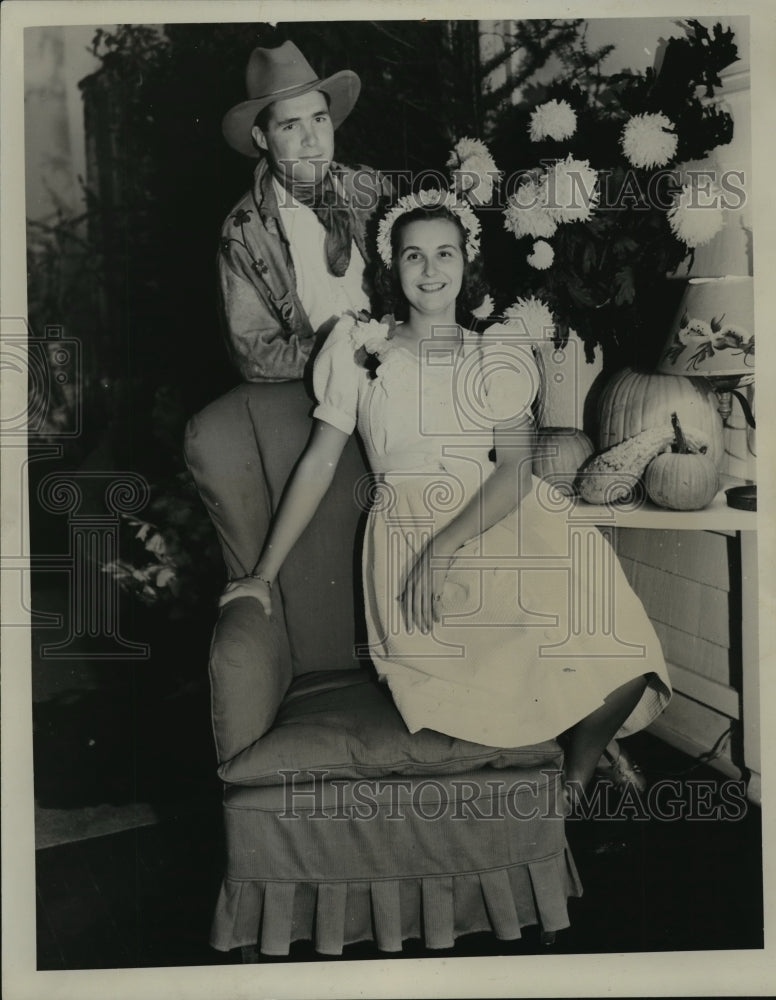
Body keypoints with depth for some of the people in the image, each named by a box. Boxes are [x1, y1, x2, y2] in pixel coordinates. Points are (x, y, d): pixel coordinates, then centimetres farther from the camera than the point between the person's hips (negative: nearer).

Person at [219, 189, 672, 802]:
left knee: (618, 662, -26)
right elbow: (319, 463, 9)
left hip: (504, 523, 1)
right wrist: (264, 574, 2)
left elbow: (517, 466, -1)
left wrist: (443, 550, -17)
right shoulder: (359, 348, 11)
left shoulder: (500, 349, 12)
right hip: (406, 537, -1)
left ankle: (575, 782, 1)